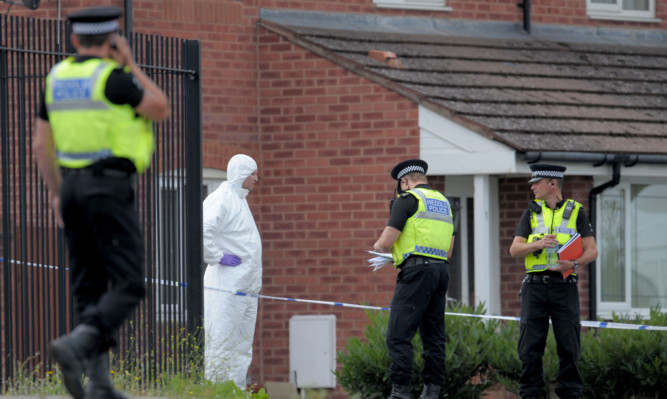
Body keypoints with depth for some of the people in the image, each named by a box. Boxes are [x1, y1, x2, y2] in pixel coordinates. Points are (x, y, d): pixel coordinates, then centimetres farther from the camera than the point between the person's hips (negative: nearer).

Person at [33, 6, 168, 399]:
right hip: (110, 188, -7)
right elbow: (161, 110, 0)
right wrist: (130, 63, 4)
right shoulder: (112, 77, -11)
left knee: (90, 287, 9)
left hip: (74, 187, 7)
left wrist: (57, 193, 22)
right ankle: (75, 347, -28)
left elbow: (41, 145, 13)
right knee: (128, 286, -6)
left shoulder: (57, 79, 10)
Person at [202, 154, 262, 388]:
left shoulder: (239, 200, 20)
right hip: (226, 289, -10)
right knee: (220, 345, -10)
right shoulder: (221, 199, -11)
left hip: (245, 288, 10)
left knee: (242, 351, 10)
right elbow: (202, 232, -25)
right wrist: (217, 257, -18)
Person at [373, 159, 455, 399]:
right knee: (433, 336, 10)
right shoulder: (444, 202, 20)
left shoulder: (408, 199, -2)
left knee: (399, 335, -9)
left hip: (416, 271, -8)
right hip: (441, 269, 8)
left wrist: (378, 246, 15)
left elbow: (387, 240, -9)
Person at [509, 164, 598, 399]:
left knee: (568, 345, -2)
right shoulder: (531, 213, 14)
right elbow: (514, 250, 6)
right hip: (535, 286, 2)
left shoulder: (576, 212, 8)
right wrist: (538, 244, -14)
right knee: (530, 344, -1)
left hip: (564, 286, -2)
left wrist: (574, 263, -17)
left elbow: (592, 251, 3)